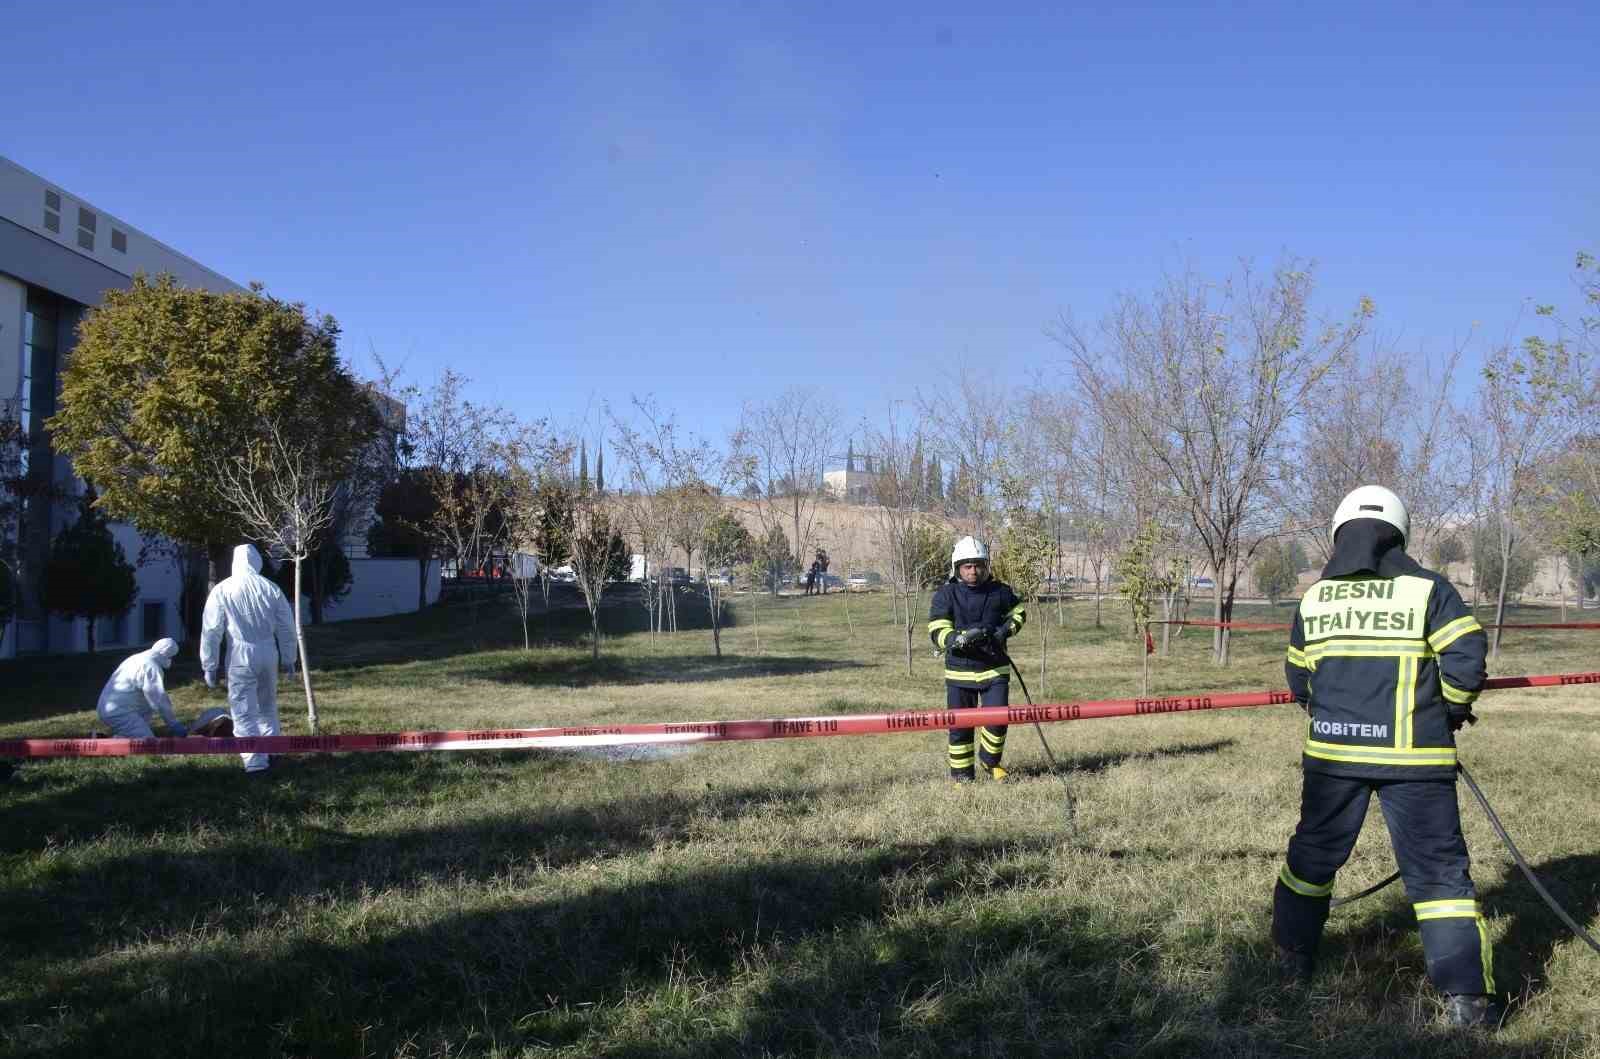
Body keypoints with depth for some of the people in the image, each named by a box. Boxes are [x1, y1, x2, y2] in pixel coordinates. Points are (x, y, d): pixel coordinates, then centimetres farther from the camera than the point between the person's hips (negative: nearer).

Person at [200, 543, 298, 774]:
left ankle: (256, 761, -5)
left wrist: (209, 666, 2)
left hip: (240, 657, -3)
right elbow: (286, 627, 7)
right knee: (268, 707, 20)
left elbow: (211, 631, -4)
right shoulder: (271, 588, 2)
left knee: (244, 711, 0)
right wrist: (289, 658, 17)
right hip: (268, 654, 3)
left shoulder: (222, 590, -4)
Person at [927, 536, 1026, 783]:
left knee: (997, 720, -4)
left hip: (994, 669, 1)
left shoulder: (1000, 591, 0)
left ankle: (990, 761, 25)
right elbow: (938, 633, -13)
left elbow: (1018, 612, 18)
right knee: (960, 726, 6)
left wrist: (1007, 629, -2)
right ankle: (962, 775, 23)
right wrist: (963, 637, -32)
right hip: (959, 671, -1)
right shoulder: (945, 595, -7)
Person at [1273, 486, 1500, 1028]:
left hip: (1331, 753, 3)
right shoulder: (1428, 590, -4)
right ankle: (1466, 996, 3)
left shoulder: (1313, 599, 5)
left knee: (1314, 854, 19)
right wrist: (1452, 710, 7)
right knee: (1439, 869, 4)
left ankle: (1293, 958, 31)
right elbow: (1467, 658, -12)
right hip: (1413, 758, -3)